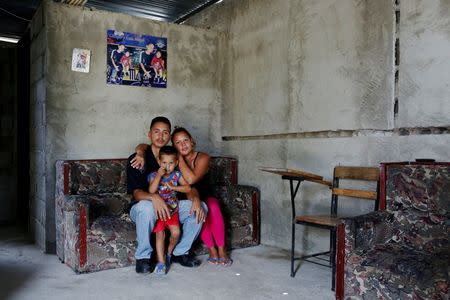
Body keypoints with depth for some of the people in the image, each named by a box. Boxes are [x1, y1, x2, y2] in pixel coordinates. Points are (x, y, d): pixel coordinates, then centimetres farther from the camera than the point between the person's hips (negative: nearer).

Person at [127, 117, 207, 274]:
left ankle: (180, 252, -2)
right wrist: (154, 197, -42)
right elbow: (136, 193, -19)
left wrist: (195, 199, -28)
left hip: (170, 207, 4)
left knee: (201, 208, -17)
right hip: (141, 207, -4)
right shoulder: (136, 160, -11)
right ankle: (143, 257, -18)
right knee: (146, 207, -39)